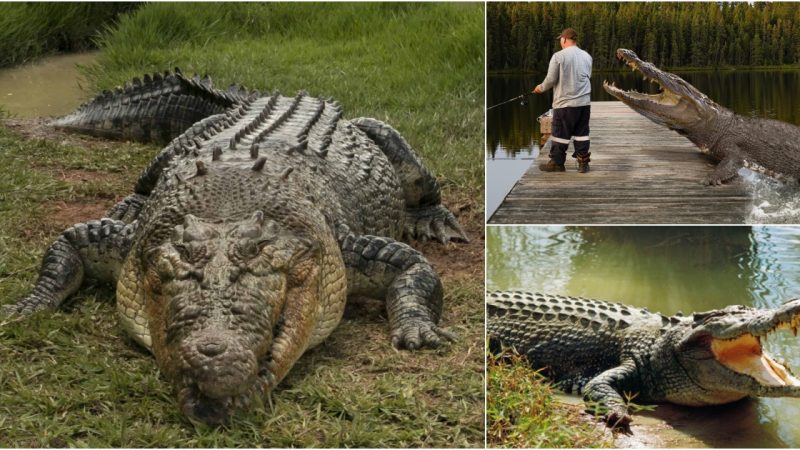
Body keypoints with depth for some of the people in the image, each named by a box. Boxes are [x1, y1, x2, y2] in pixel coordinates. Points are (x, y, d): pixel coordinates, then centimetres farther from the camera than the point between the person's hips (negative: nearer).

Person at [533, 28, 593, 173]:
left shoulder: (558, 56, -9)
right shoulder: (587, 56, 6)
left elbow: (551, 79, -8)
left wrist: (541, 88, 11)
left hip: (565, 103, -5)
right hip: (584, 102, 5)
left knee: (560, 134, 4)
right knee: (582, 134, 9)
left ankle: (557, 163, 11)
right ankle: (583, 163, 10)